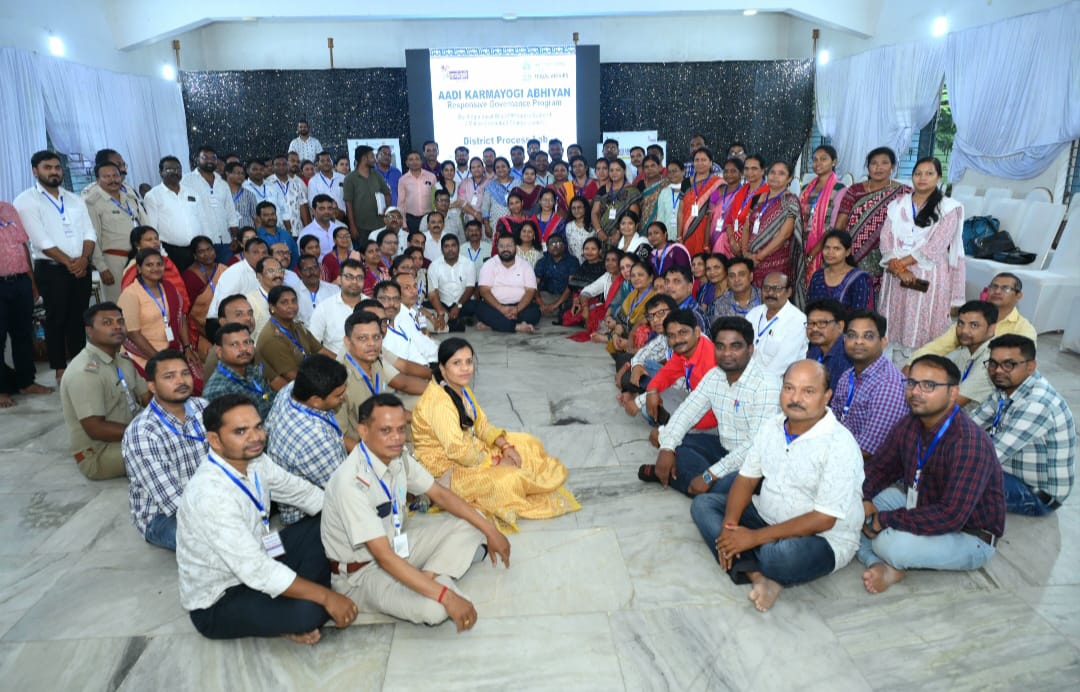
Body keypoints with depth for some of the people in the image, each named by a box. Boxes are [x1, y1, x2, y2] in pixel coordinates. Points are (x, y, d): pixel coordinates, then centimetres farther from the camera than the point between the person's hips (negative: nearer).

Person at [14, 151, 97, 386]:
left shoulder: (75, 200, 14)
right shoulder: (26, 201, -4)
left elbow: (89, 233, 6)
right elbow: (42, 241, -13)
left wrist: (84, 258, -11)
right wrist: (69, 263, -14)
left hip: (81, 268, 5)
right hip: (51, 270, -4)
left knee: (79, 318, 10)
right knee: (56, 320, 3)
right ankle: (60, 370, 11)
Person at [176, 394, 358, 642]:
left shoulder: (255, 461, -9)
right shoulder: (209, 494, -33)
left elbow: (303, 492, 7)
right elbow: (256, 571, -34)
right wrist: (325, 597, -28)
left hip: (254, 563, 8)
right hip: (217, 601, -8)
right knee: (307, 611, -30)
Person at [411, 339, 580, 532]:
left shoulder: (462, 388, 2)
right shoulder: (437, 401, -28)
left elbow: (482, 424, 9)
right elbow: (457, 450, -30)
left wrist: (505, 446, -7)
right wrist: (495, 462, -19)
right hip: (445, 468, -10)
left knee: (527, 444, 9)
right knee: (508, 480, -28)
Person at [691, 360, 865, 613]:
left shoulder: (840, 445, -21)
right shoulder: (772, 427, 1)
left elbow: (824, 519, -24)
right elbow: (746, 478, 4)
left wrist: (755, 537, -25)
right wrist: (729, 524, -15)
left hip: (824, 539, -8)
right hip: (767, 516, 8)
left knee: (779, 554, -39)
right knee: (703, 504, -4)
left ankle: (748, 567, -3)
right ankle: (757, 575, -20)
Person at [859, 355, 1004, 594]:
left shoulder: (969, 442, -30)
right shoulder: (908, 425, -5)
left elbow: (951, 517, -37)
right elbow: (879, 469, 7)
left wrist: (882, 520, -31)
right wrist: (864, 501, -14)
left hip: (969, 537, -8)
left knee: (890, 542, -36)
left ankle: (893, 562, -2)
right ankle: (883, 566, -15)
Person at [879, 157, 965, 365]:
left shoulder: (948, 208, 0)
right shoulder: (897, 205, 10)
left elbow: (935, 246, -9)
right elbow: (886, 240, 1)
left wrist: (900, 262, -11)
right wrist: (898, 269, -14)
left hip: (929, 278, -3)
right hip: (896, 277, 4)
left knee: (921, 331, -4)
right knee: (897, 327, 6)